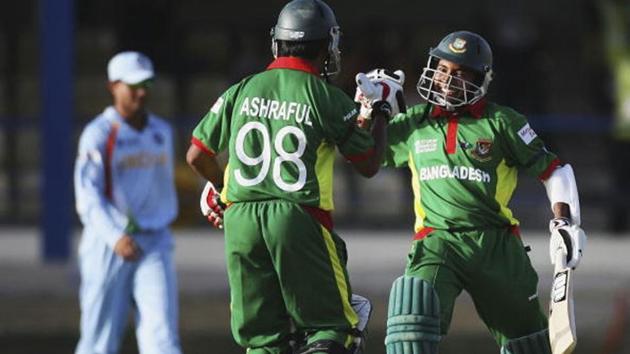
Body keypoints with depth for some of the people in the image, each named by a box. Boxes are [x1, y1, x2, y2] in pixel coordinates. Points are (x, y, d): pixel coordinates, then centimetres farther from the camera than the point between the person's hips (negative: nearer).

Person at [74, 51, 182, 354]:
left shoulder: (162, 132, 12)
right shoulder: (98, 135, -7)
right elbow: (88, 195, -16)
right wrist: (116, 237, -29)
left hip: (154, 245, 4)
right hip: (107, 246, -4)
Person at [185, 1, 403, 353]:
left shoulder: (242, 92, 7)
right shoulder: (329, 99, -3)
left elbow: (197, 156, 12)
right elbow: (369, 165, 8)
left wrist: (220, 188, 32)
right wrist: (380, 111, 23)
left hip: (241, 221, 4)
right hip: (299, 219, -4)